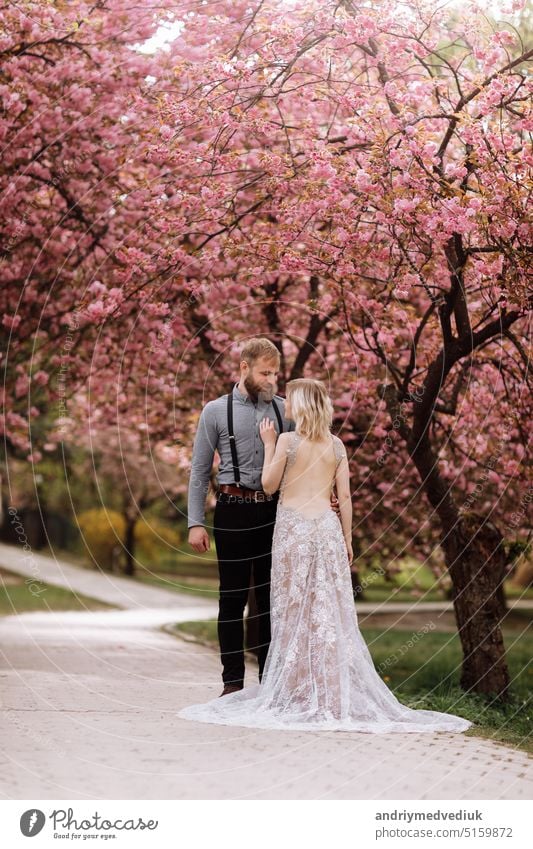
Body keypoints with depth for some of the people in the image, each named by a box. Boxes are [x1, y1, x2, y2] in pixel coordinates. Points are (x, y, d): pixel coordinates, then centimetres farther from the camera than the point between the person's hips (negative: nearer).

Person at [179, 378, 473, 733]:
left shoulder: (287, 440, -8)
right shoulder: (337, 445, 5)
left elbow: (269, 485, 0)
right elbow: (345, 497, 5)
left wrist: (268, 444, 8)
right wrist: (347, 537, 13)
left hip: (293, 526, -3)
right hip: (327, 526, 4)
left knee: (294, 609, 3)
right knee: (329, 609, 5)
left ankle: (299, 690, 6)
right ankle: (333, 691, 4)